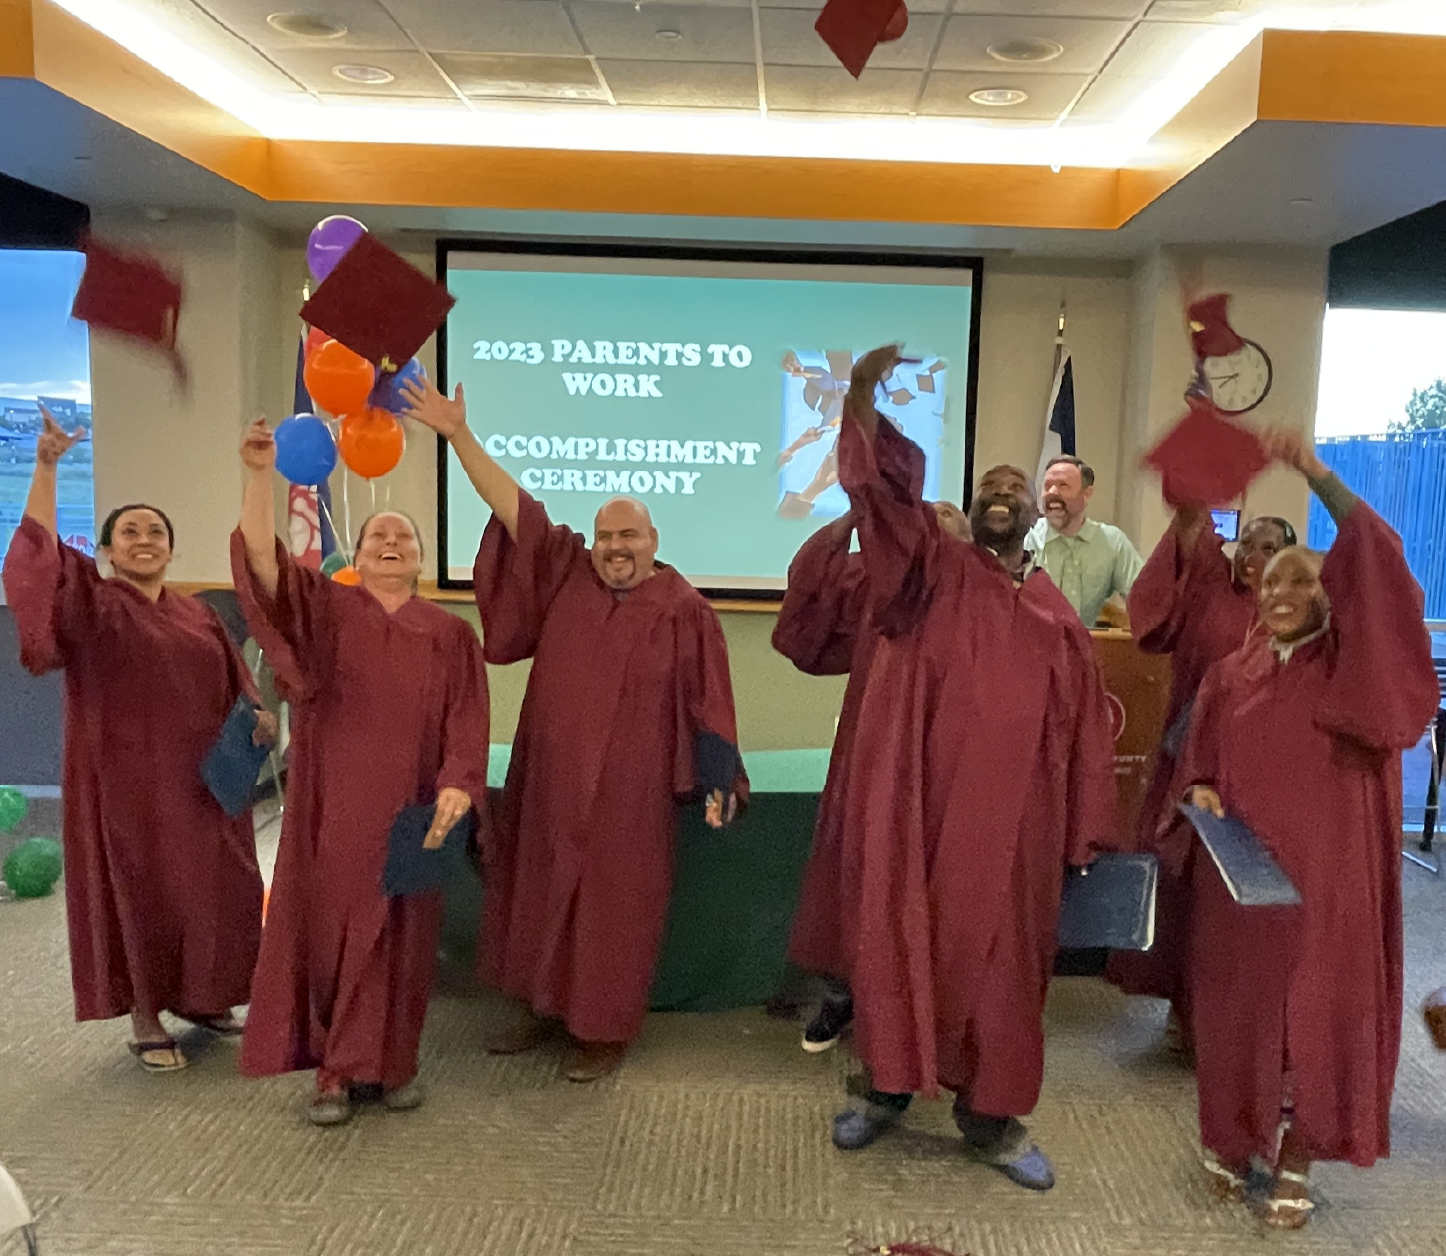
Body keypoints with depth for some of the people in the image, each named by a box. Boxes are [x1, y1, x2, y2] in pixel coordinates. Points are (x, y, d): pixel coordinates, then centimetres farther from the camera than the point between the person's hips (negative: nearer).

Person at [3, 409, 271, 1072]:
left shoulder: (200, 615, 11)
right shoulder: (91, 603, -3)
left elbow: (232, 683, 13)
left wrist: (260, 714, -9)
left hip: (200, 779, 5)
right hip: (127, 779, -4)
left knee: (212, 890, 10)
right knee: (140, 893, 5)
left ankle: (197, 997, 30)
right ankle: (144, 1021, 20)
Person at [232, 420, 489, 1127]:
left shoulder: (450, 635, 6)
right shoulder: (323, 608, 3)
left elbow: (466, 723, 0)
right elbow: (260, 562, -14)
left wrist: (457, 786, -17)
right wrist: (260, 475, -24)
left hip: (409, 810, 1)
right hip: (333, 807, -1)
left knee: (397, 936, 8)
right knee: (327, 929, 4)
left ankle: (391, 1062, 23)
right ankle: (334, 1071, 17)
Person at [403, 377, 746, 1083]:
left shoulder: (683, 610, -6)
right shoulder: (567, 574, 2)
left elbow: (706, 701, -5)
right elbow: (516, 509, -2)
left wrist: (716, 783, -9)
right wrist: (458, 435, -8)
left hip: (628, 791, -4)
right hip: (550, 781, 4)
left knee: (612, 907, 5)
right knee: (541, 894, 14)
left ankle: (606, 1029, 21)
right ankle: (543, 1007, 31)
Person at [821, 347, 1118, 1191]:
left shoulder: (1057, 619, 10)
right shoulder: (934, 569, 4)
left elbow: (1082, 729, 12)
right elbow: (885, 494, -12)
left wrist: (1082, 836, 9)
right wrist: (865, 403, -26)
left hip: (1011, 822, 2)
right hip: (920, 805, -2)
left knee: (997, 957, 9)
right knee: (902, 939, 6)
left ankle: (990, 1117, 24)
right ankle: (890, 1088, 26)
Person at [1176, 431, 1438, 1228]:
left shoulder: (1351, 665, 0)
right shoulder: (1230, 677, 9)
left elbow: (1380, 565, -16)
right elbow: (1198, 767, 13)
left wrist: (1318, 478, -23)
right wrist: (1201, 794, -11)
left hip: (1326, 873, -2)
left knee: (1320, 1016, 5)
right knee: (1238, 1010, 9)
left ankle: (1295, 1166, 20)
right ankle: (1229, 1141, 27)